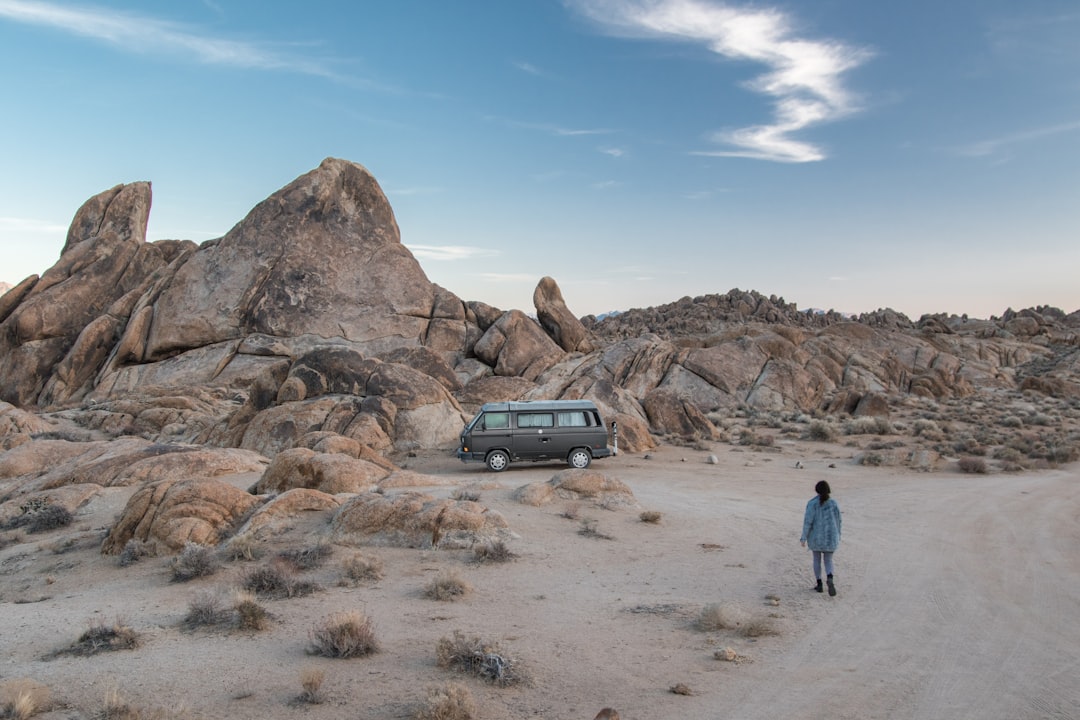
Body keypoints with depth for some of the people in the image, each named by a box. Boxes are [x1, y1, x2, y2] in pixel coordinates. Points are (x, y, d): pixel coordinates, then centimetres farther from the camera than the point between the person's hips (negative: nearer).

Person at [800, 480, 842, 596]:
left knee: (817, 559, 17)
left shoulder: (812, 503, -11)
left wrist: (804, 537, -9)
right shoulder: (833, 503, -2)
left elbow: (808, 521, -15)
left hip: (816, 536, -1)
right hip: (830, 537, 1)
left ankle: (819, 585, 18)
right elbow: (838, 521, 4)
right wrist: (837, 537, 17)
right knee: (828, 560, 11)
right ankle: (830, 579, -17)